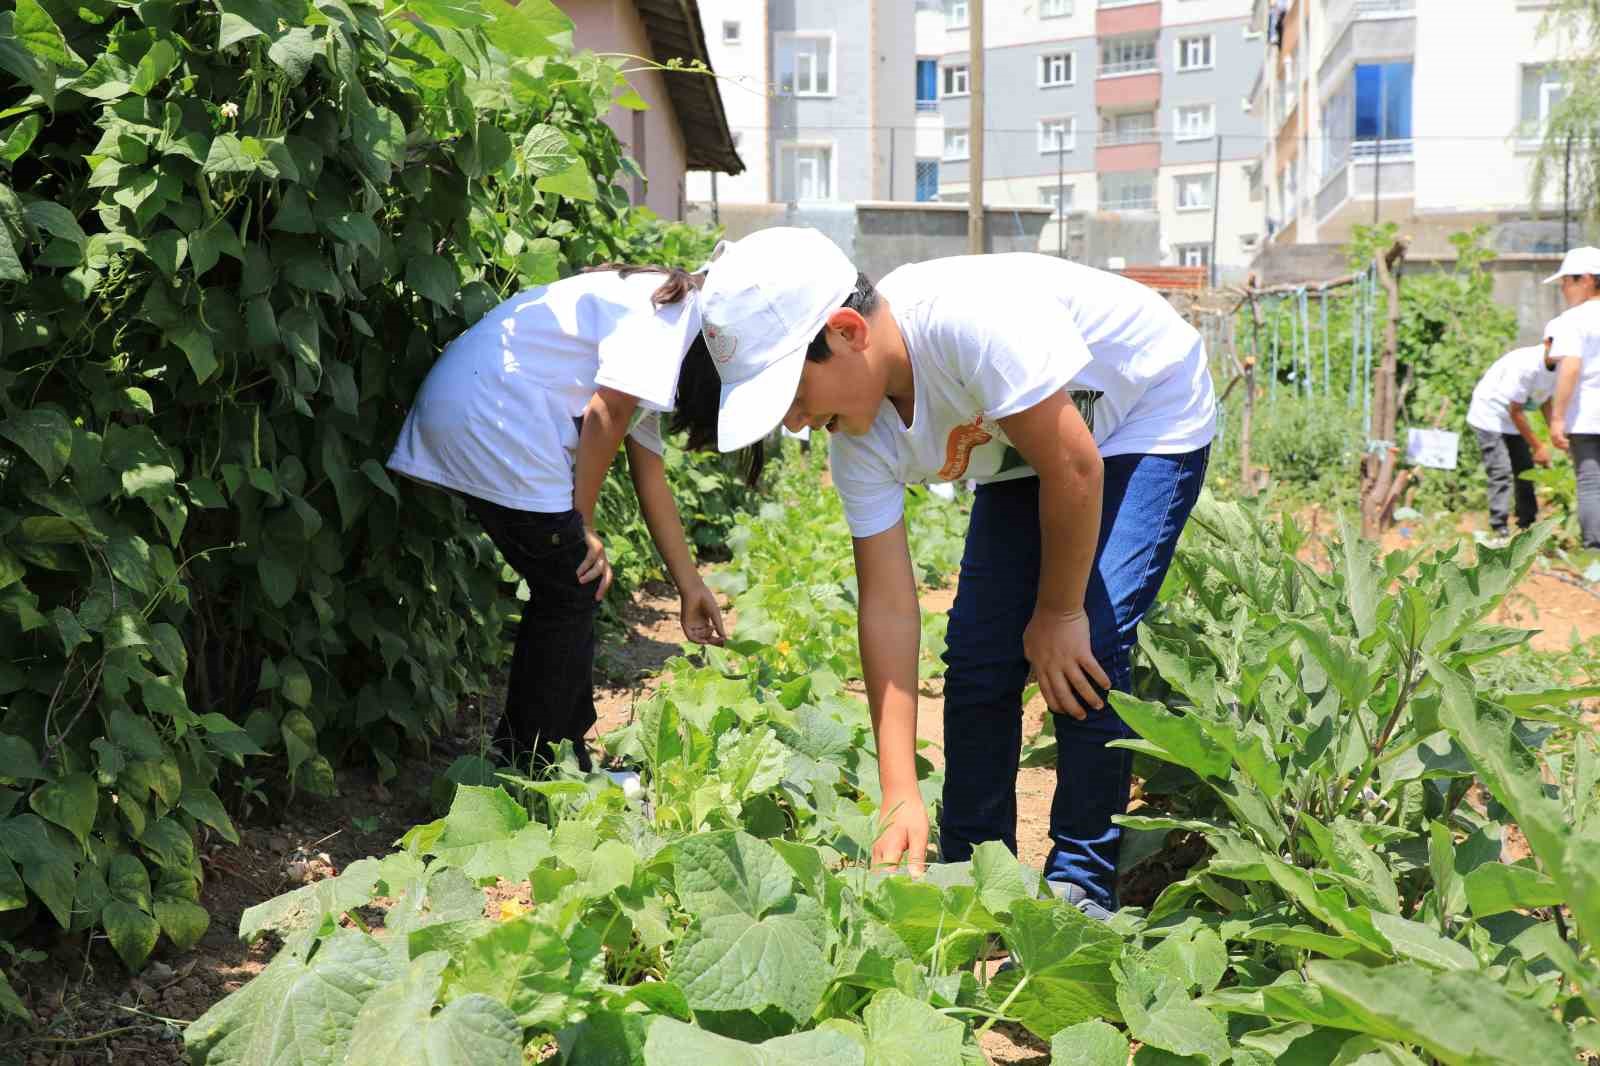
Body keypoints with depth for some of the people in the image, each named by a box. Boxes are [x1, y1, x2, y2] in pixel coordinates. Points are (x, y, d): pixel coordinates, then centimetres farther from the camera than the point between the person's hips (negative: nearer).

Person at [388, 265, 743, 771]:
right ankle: (534, 769, 11)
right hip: (490, 412, -10)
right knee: (571, 592, 0)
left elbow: (650, 476, 23)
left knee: (573, 584, 15)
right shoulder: (676, 307, -5)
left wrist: (690, 586, 22)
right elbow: (606, 411, -16)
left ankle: (562, 758, 25)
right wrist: (583, 526, -5)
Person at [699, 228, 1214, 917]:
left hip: (1153, 416, -6)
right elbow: (888, 604, -18)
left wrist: (1058, 614, -18)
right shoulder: (858, 436, -18)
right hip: (1024, 453, 6)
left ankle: (1082, 887, -2)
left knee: (1088, 647, -19)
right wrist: (901, 799, -21)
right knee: (978, 657, -2)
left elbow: (1074, 467, -32)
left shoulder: (971, 319, -41)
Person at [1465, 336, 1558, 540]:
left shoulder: (1556, 367, -7)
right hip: (1490, 418, -8)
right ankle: (1499, 529, -14)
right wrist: (1537, 446, -21)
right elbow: (1515, 411, -26)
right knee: (1501, 472, -15)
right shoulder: (1524, 364, -31)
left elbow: (1546, 400, 8)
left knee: (1526, 469, 9)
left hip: (1513, 421, 8)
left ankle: (1528, 525, 18)